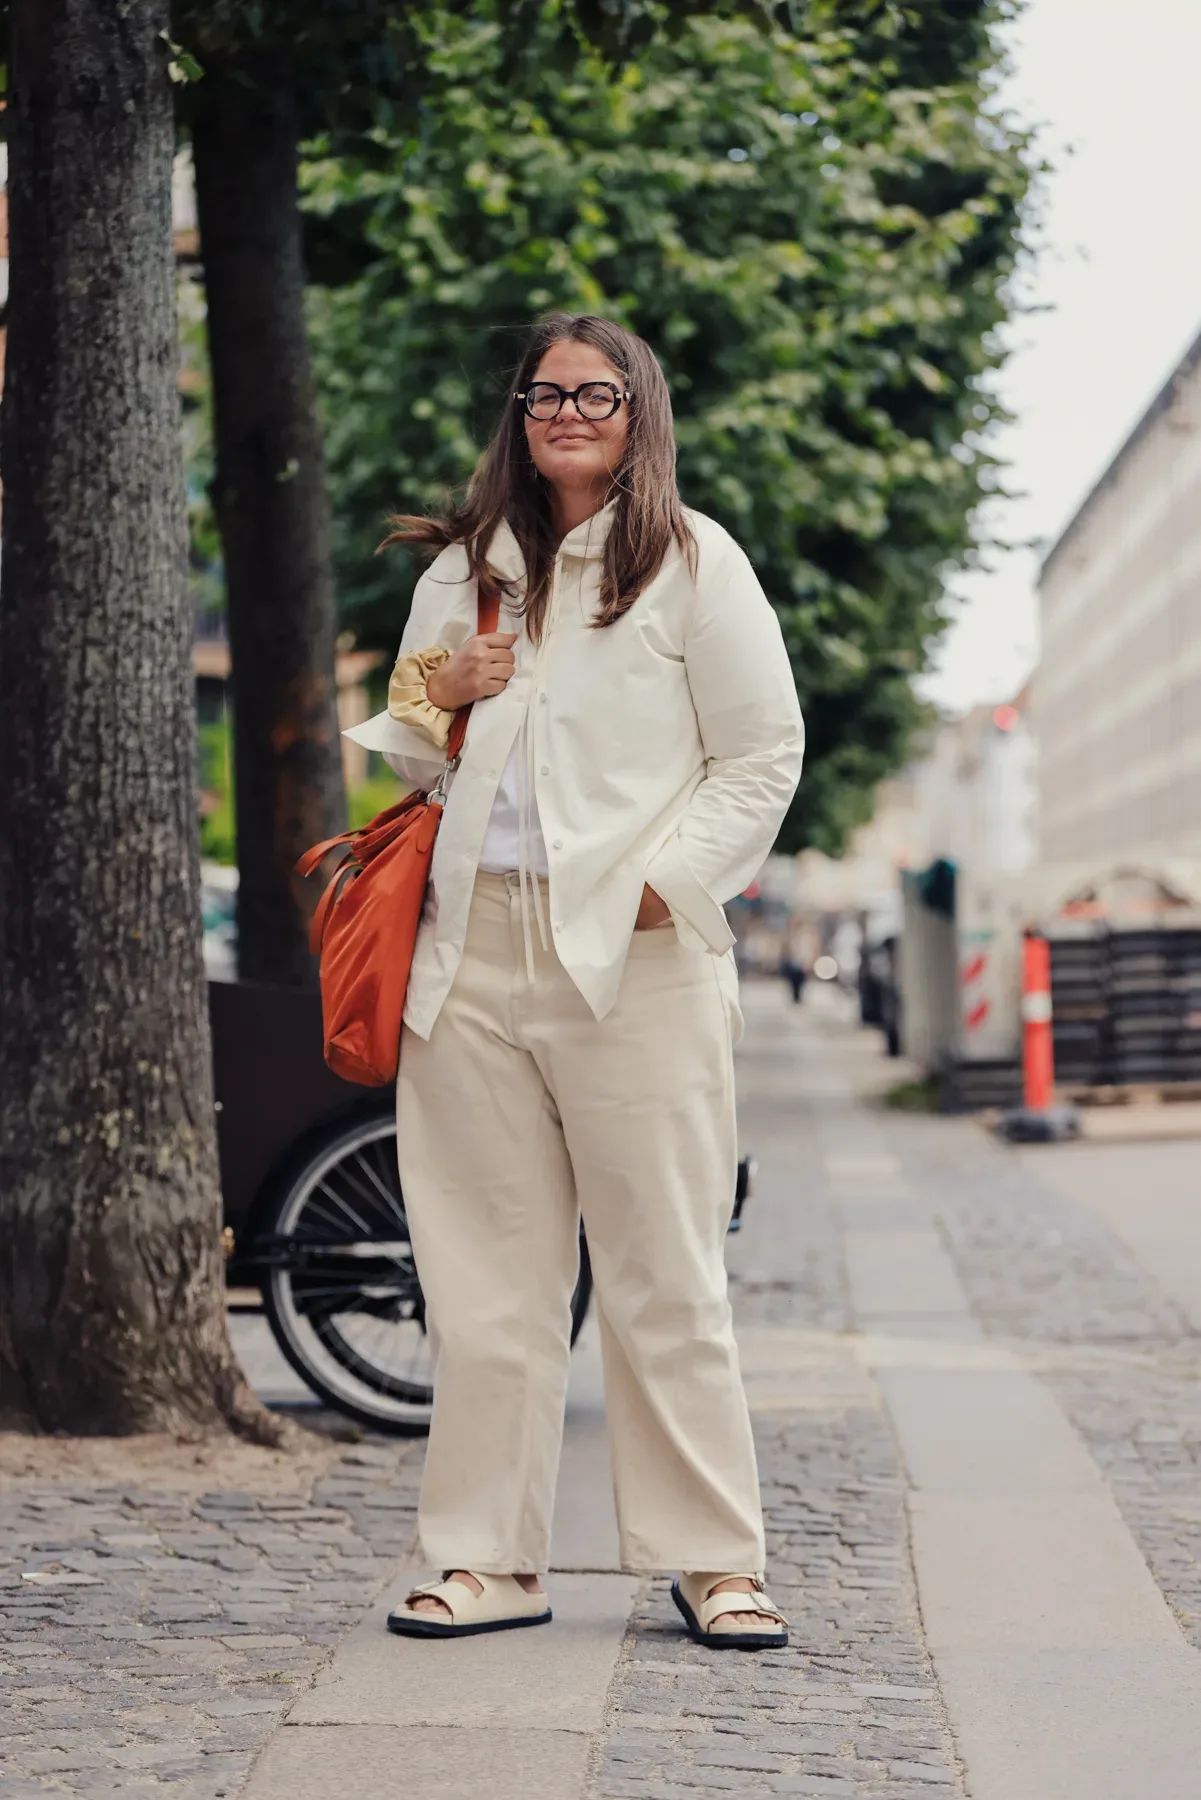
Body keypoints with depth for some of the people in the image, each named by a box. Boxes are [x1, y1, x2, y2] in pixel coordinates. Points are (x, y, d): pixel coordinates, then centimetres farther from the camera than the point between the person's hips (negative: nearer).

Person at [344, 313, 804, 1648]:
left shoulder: (693, 563, 5)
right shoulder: (461, 569, 18)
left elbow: (764, 758, 2)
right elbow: (404, 768, 24)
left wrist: (666, 882, -9)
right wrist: (430, 695, 2)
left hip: (632, 954, -4)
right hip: (473, 945, 4)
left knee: (665, 1273, -3)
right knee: (486, 1272, 4)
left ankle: (714, 1560, 5)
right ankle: (490, 1558, 10)